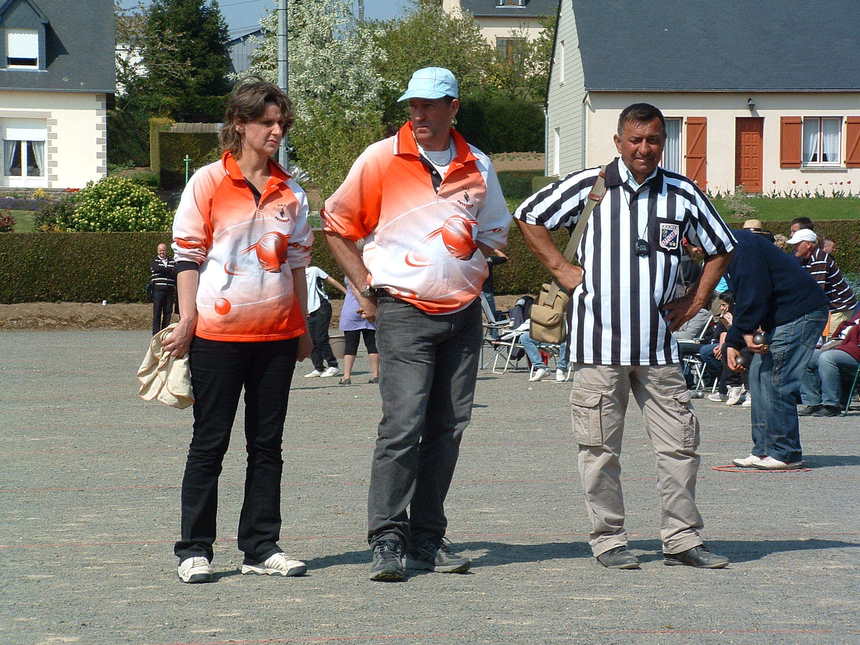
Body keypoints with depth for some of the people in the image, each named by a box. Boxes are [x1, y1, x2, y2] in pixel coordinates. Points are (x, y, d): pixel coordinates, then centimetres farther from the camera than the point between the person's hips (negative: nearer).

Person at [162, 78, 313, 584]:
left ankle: (262, 546, 13)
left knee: (267, 444, 7)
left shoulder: (291, 192, 11)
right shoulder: (208, 183, -1)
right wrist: (187, 321, -8)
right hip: (218, 332, -4)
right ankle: (195, 549, 5)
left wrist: (303, 328, 14)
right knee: (210, 443, 0)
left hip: (277, 333, 4)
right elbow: (188, 255, -1)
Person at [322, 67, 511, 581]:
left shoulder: (477, 167, 9)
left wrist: (474, 255, 7)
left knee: (447, 430, 6)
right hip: (404, 311, -4)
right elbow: (337, 224, 5)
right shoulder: (381, 159, -2)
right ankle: (388, 540, -10)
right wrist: (366, 287, -1)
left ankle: (428, 538, 14)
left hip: (464, 312, 4)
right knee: (402, 425, -14)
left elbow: (495, 231, 26)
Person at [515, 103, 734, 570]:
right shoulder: (589, 186, 0)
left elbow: (720, 248, 21)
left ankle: (682, 538, 11)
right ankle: (608, 539, 11)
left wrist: (696, 301, 12)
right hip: (599, 341, -2)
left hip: (658, 344, 3)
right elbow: (527, 217, 10)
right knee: (601, 447, 2)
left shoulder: (683, 194, 7)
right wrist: (561, 269, 5)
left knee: (679, 443, 2)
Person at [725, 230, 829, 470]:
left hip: (799, 313, -11)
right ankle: (765, 450, 12)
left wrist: (746, 332, -18)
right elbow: (741, 301, 25)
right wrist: (732, 344, 19)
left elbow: (754, 293, -22)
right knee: (758, 376, 10)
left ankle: (786, 454, -6)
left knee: (775, 381, -11)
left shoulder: (742, 245, -14)